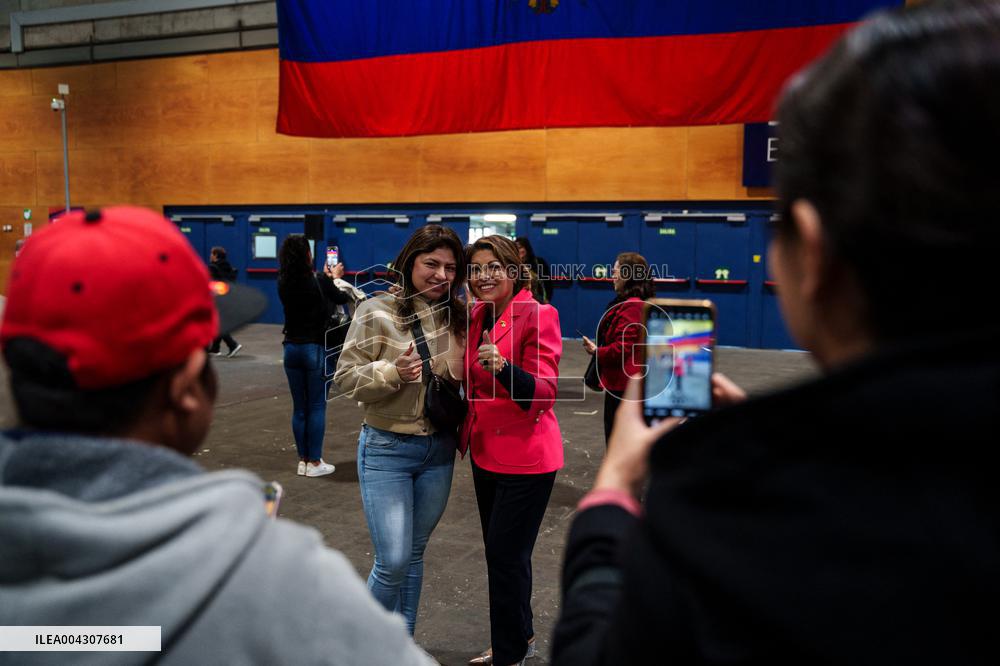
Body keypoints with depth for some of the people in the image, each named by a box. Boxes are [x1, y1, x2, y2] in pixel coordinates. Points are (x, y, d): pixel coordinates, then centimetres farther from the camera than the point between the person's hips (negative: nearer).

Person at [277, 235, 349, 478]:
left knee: (299, 407, 12)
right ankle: (315, 462, 7)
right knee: (317, 407, 3)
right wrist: (333, 277, 23)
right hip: (315, 348, -5)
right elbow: (341, 298, 4)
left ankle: (303, 460, 18)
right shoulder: (318, 281, -14)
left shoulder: (283, 283, 0)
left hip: (292, 347, 5)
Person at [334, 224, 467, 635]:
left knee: (414, 556, 16)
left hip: (439, 450, 4)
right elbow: (345, 378, -10)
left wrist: (460, 371, -10)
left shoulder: (457, 316, 2)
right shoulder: (377, 312, -10)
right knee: (393, 562, -5)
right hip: (387, 449, -4)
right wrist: (393, 372, -26)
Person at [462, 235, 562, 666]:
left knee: (507, 557, 2)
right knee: (499, 552, 20)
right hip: (486, 453, 8)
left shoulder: (538, 315, -15)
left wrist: (503, 367, -37)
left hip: (524, 458, -8)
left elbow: (543, 393, -22)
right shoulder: (478, 316, 7)